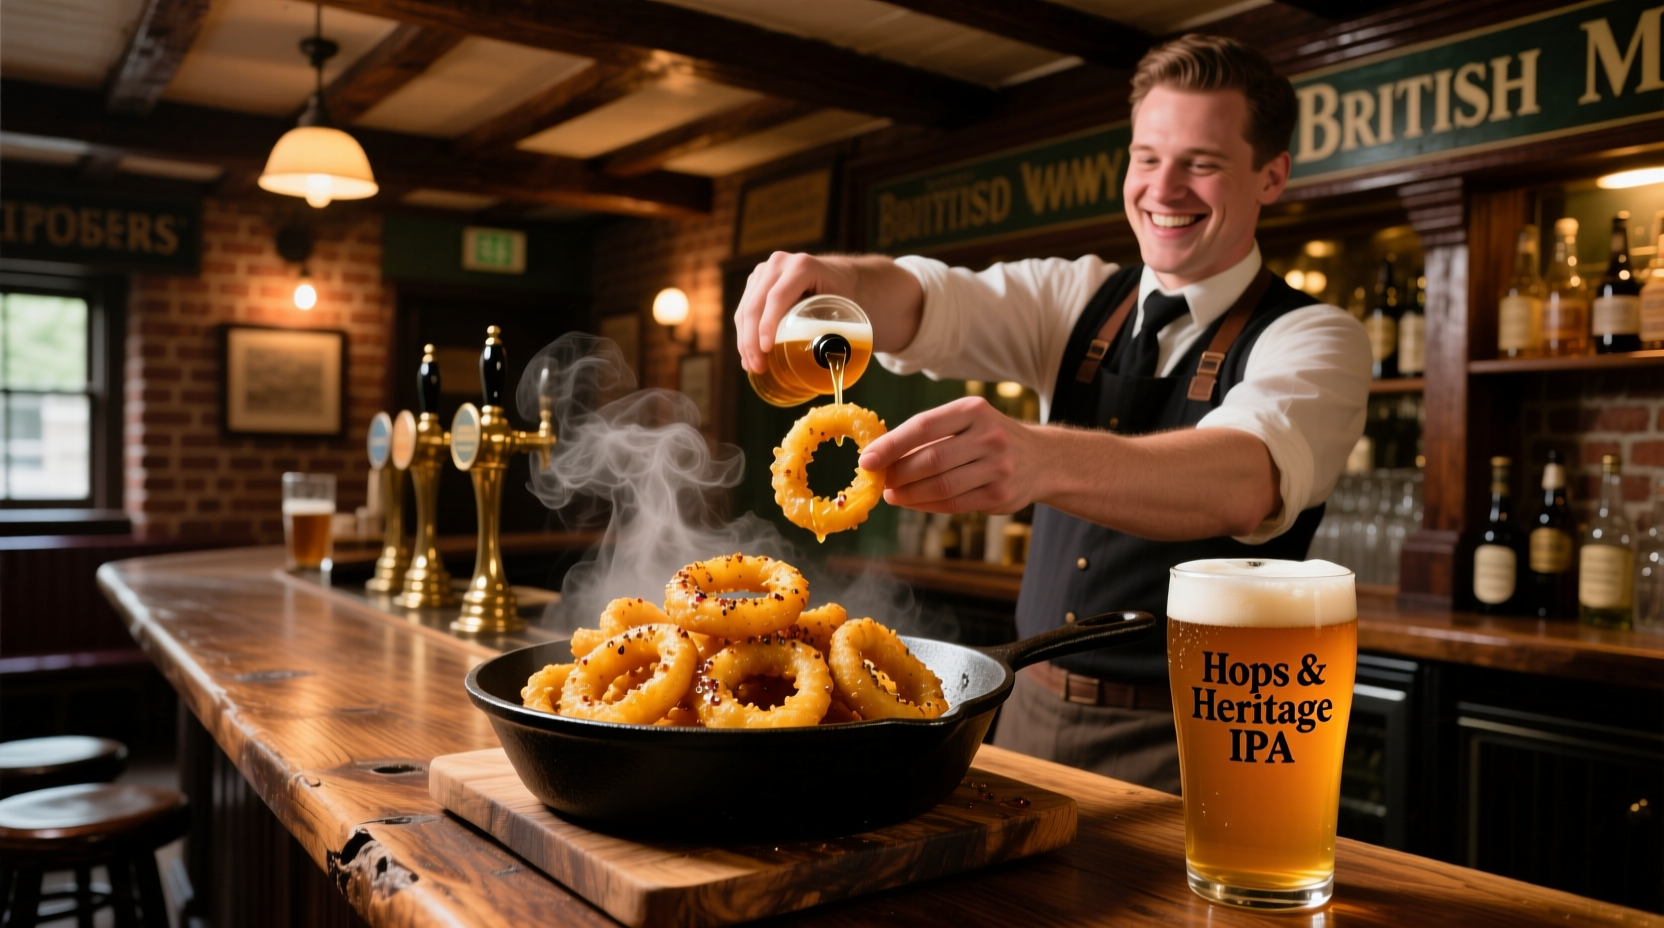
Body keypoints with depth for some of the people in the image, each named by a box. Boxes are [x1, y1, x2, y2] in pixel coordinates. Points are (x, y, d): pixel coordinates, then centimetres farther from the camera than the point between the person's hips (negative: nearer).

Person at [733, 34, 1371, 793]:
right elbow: (927, 308, -12)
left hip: (1183, 747, -4)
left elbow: (1243, 480, -32)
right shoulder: (1079, 300, 5)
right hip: (1033, 711, 4)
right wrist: (837, 277, -35)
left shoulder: (1315, 342, -10)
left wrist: (1039, 459, -50)